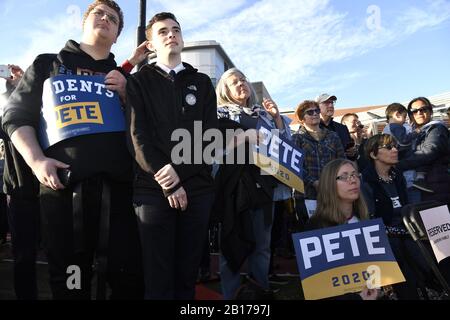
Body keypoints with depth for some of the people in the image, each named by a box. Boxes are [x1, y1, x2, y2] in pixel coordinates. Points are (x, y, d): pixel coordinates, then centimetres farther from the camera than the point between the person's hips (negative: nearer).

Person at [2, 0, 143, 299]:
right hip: (64, 184, -1)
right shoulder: (48, 64, 15)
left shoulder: (123, 78, 21)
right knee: (70, 279, 7)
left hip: (117, 185, 2)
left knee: (129, 276, 0)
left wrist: (125, 94, 1)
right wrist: (37, 160, -6)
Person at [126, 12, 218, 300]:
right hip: (153, 188, -2)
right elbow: (138, 136, -2)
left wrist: (179, 171, -11)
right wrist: (168, 184, -11)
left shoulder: (202, 82, 16)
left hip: (198, 187, 2)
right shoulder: (139, 81, 10)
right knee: (158, 277, 1)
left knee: (188, 273, 9)